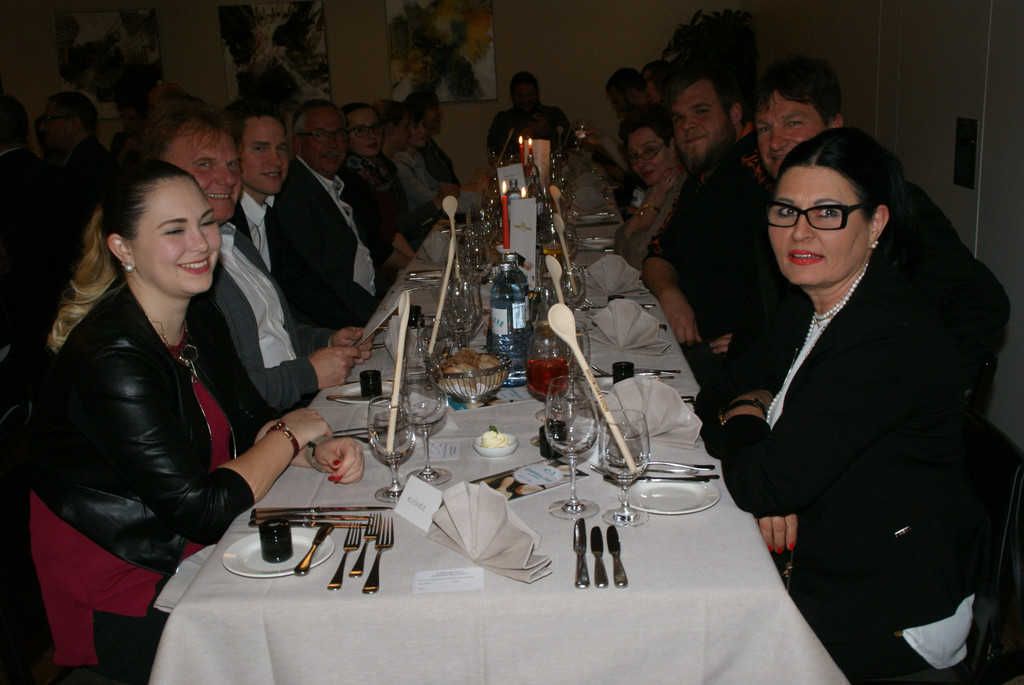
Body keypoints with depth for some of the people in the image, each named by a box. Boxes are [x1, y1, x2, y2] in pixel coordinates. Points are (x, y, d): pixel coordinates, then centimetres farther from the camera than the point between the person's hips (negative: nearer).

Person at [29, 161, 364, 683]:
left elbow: (249, 423, 7)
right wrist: (291, 435, -14)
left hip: (198, 552, 8)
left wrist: (320, 452, -13)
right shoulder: (112, 361, -27)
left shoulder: (199, 317, 0)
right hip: (128, 608, -7)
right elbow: (202, 510, -27)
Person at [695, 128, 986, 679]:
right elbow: (717, 397, 9)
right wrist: (754, 406, -13)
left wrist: (743, 420, -7)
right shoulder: (808, 305, 2)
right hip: (822, 562, 8)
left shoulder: (891, 339, -27)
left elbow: (766, 483, -28)